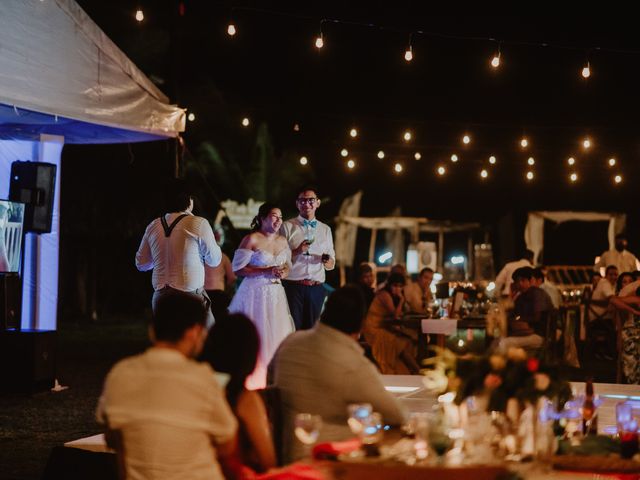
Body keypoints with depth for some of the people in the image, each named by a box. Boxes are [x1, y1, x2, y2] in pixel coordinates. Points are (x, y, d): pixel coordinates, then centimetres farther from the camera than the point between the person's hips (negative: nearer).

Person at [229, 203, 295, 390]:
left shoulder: (282, 241, 11)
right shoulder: (251, 239, -8)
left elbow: (287, 265, 22)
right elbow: (238, 268, -11)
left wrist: (284, 272, -3)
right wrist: (266, 271, -17)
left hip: (276, 293, 6)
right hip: (255, 292, -6)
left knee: (277, 337, 3)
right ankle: (252, 382, 2)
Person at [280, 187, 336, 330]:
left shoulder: (325, 229, 16)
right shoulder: (287, 227, 3)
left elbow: (331, 264, 17)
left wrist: (327, 261, -5)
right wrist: (298, 251, -16)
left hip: (317, 288, 3)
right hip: (293, 286, -3)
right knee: (292, 329, -5)